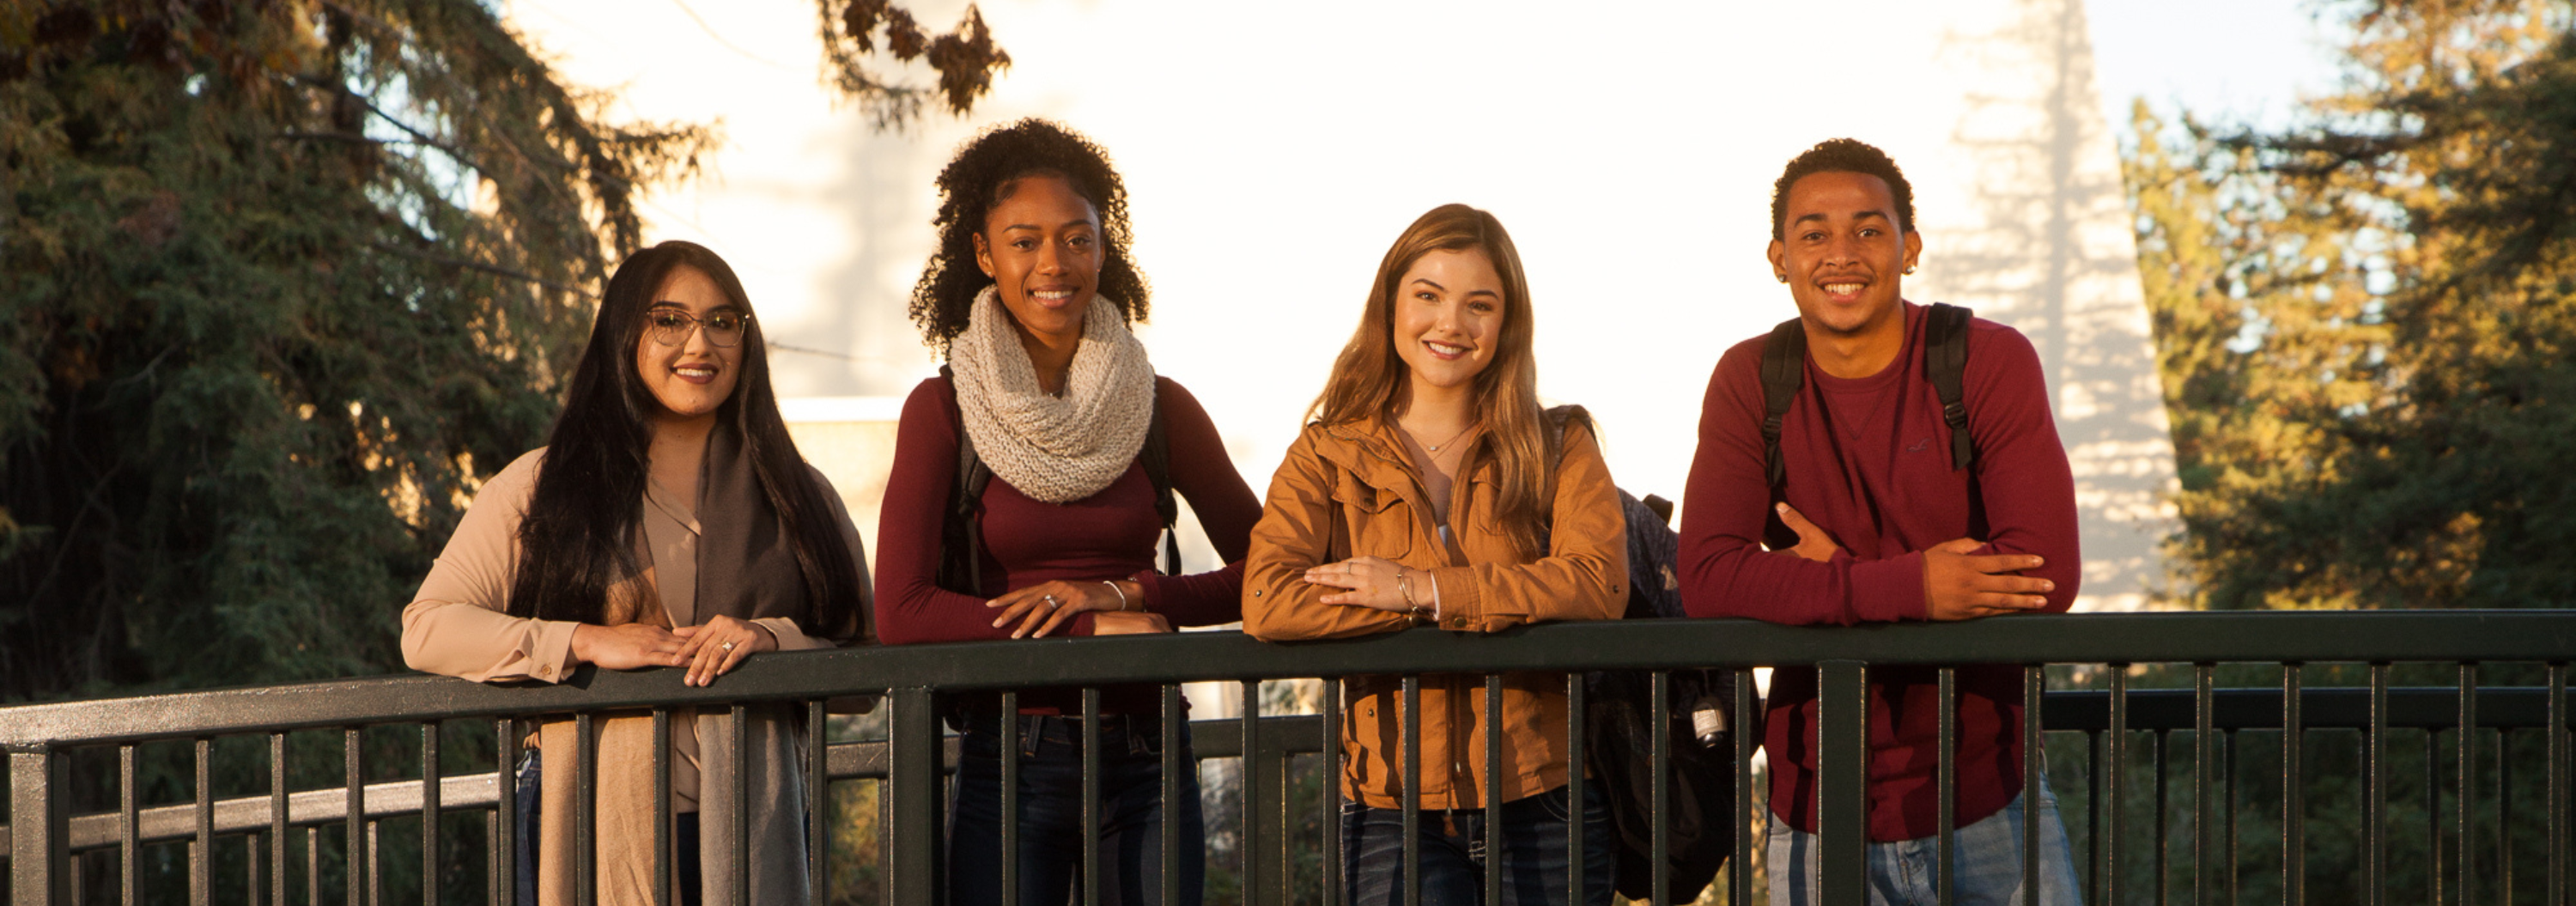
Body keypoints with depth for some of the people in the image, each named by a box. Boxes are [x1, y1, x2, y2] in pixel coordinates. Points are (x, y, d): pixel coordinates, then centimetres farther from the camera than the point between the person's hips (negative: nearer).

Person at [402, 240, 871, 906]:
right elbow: (426, 630, -2)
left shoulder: (799, 496, 10)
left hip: (755, 839, 1)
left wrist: (771, 639, -14)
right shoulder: (547, 485, 6)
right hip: (594, 834, -1)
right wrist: (587, 643, -12)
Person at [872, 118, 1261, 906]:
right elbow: (903, 613, -10)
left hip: (1145, 761, 2)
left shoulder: (1161, 409, 4)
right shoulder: (943, 412, -3)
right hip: (1007, 767, -2)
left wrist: (1118, 591, -10)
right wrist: (1097, 630, -13)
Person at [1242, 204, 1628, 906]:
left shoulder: (1557, 447, 8)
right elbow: (1266, 604, -12)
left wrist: (1422, 589, -14)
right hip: (1393, 810, -1)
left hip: (1541, 802, 1)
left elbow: (1600, 584, -9)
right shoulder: (1326, 458, 5)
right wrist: (1492, 600, -12)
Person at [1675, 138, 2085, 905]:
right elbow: (1707, 582, -14)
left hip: (1986, 809, -1)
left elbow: (2048, 577, -17)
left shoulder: (1991, 362, -7)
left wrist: (1836, 580, -15)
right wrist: (1907, 587, -23)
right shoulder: (1749, 381, -1)